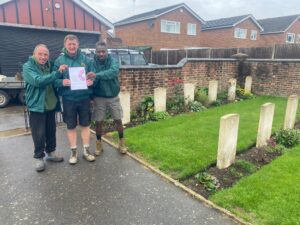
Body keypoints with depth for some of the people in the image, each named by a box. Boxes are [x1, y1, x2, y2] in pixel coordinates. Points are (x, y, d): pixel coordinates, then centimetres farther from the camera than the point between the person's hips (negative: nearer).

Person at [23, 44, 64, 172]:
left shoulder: (49, 66, 10)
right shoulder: (28, 67, -9)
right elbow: (38, 81, -27)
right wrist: (57, 73, -30)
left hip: (51, 105, 6)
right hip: (37, 106, -6)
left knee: (51, 131, 14)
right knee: (39, 134, 1)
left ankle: (51, 152, 30)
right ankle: (39, 157, 17)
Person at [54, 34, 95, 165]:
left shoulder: (86, 59, 4)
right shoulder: (59, 61, 1)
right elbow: (54, 80, -1)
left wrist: (91, 81, -19)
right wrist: (62, 82, -23)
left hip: (84, 98, 1)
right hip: (68, 99, -1)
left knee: (85, 125, 10)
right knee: (71, 126, 9)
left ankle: (86, 151, 24)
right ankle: (73, 152, 25)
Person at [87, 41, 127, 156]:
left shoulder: (113, 61, -10)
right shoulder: (93, 63, -8)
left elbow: (114, 71, -32)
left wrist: (97, 75, -44)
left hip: (113, 97, 0)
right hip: (99, 98, 0)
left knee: (118, 120, 7)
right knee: (98, 122, 7)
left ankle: (121, 143, 24)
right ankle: (99, 144, 25)